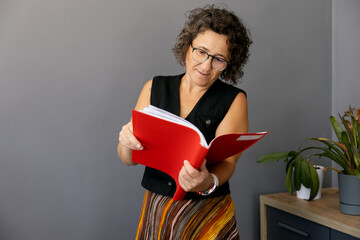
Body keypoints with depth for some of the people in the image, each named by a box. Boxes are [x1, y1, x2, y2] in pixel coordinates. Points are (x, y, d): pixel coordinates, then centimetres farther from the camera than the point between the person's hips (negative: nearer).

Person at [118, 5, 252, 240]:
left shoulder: (234, 100, -6)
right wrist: (127, 143, -25)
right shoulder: (155, 88, 0)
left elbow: (227, 161, -15)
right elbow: (129, 159, -3)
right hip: (155, 212, 2)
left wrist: (208, 183, -37)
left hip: (208, 217, -2)